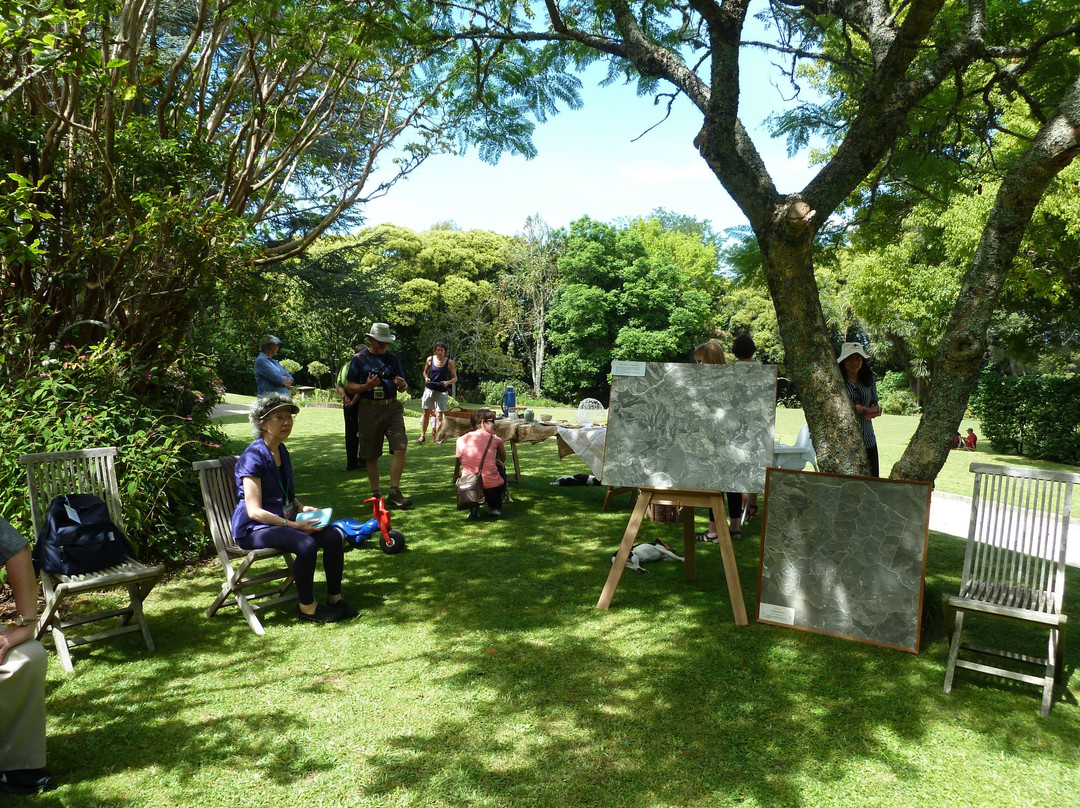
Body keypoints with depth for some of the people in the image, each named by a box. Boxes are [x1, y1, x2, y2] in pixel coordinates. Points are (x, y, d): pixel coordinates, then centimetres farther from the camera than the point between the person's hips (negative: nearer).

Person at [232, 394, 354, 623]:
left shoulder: (282, 451, 10)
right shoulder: (253, 457, -17)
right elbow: (254, 511, -21)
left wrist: (302, 508, 3)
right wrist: (293, 525, -25)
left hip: (283, 520, 8)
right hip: (253, 528, -8)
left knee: (333, 536, -14)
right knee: (306, 544, -32)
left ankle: (334, 598, 0)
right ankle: (307, 607, -13)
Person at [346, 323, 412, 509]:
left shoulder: (392, 359, 13)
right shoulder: (360, 358, 4)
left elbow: (402, 389, 16)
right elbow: (349, 386, 3)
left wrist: (402, 385, -8)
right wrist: (366, 386, -16)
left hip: (392, 407, 2)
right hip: (369, 409, -2)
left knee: (400, 448, -12)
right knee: (371, 455, 5)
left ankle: (394, 492, -6)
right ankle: (376, 493, 18)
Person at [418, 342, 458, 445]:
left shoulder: (449, 362, -5)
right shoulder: (430, 359, 0)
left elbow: (455, 378, 1)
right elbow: (425, 372, 16)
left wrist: (448, 382, -17)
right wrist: (426, 378, -5)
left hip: (442, 391, -2)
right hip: (429, 389, 2)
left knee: (439, 415, -4)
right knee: (426, 413, 8)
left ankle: (438, 438, 2)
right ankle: (423, 435, 19)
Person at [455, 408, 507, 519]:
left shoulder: (461, 440, 5)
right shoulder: (494, 439, 1)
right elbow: (503, 459, 20)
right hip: (493, 491, -2)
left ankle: (473, 506, 20)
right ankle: (495, 506, 29)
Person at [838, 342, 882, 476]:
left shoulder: (868, 379, 10)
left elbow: (874, 401, 21)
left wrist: (875, 410, -1)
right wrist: (852, 408, -19)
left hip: (867, 439, 5)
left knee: (872, 479, 3)